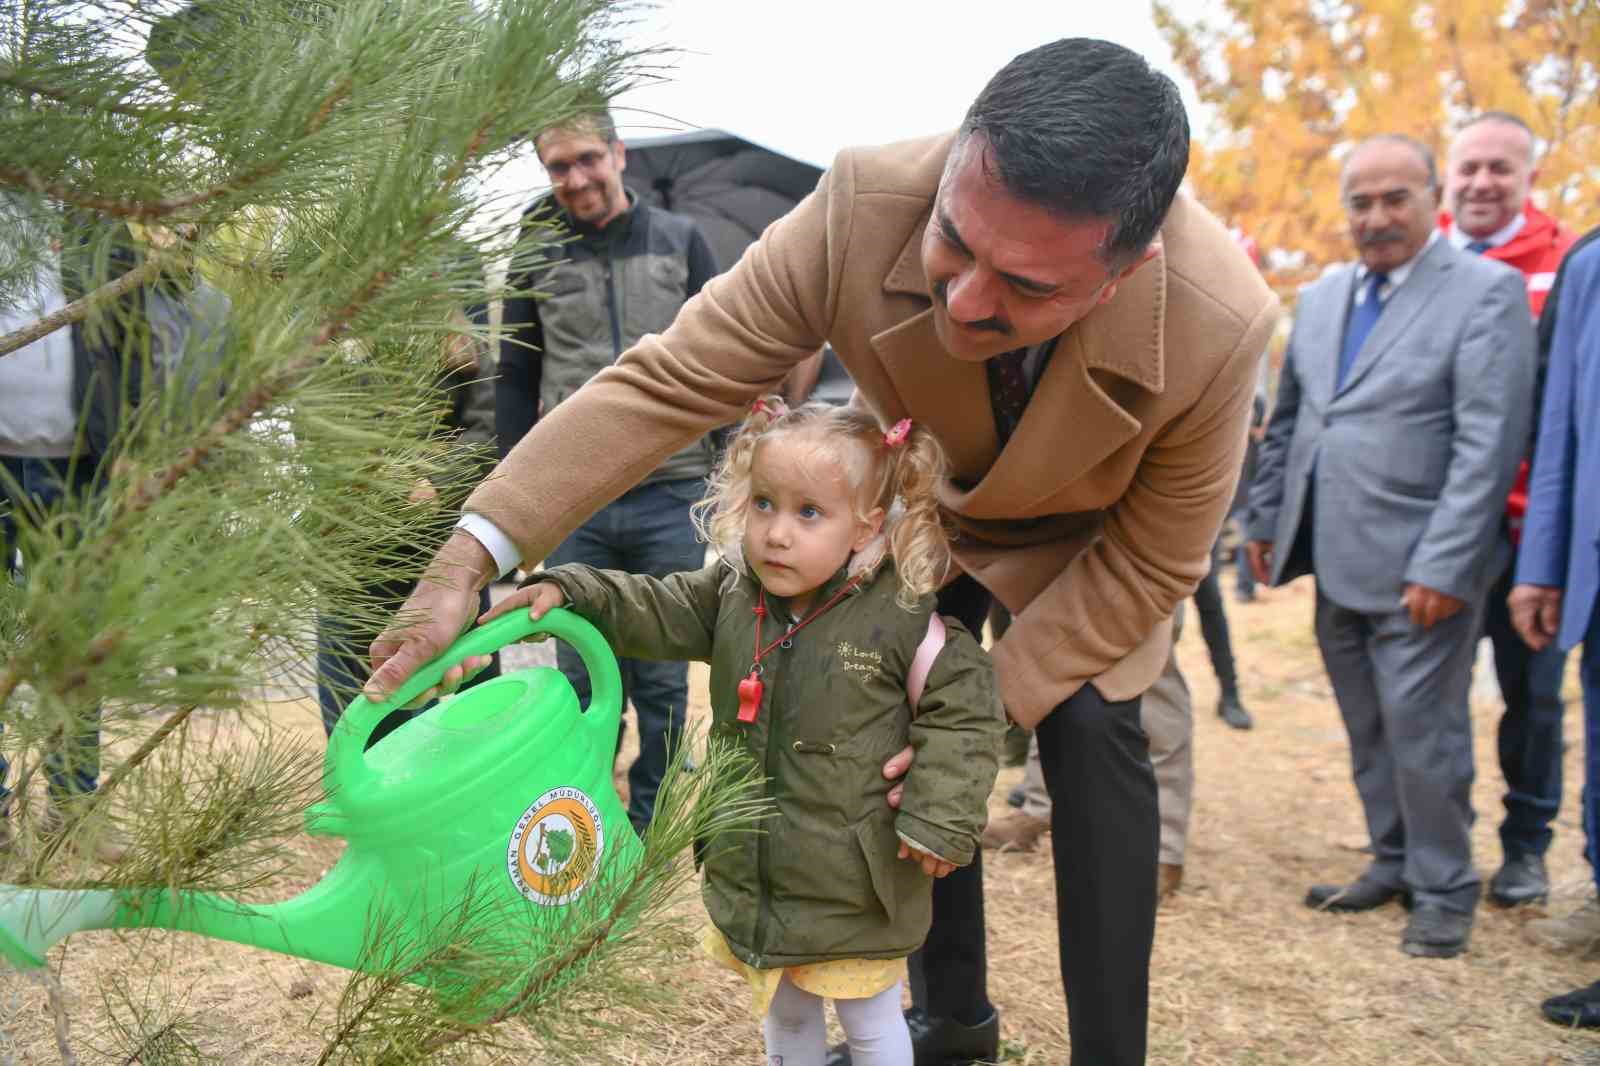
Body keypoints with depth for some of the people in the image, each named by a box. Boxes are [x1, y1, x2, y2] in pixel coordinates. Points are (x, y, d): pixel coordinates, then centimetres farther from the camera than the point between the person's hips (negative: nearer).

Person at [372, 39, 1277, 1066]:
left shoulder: (1220, 323, -39)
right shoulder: (865, 206, -37)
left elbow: (1152, 558, -23)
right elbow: (672, 377, -32)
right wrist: (474, 553, -40)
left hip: (1086, 538, -1)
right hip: (927, 502, 2)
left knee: (1090, 734, -18)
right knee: (908, 738, 0)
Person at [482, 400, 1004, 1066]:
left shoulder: (900, 617, -19)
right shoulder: (731, 592, -5)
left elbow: (964, 710, -12)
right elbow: (653, 612, 0)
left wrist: (939, 819, -16)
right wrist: (568, 592, -16)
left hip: (854, 886, -5)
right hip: (750, 878, 5)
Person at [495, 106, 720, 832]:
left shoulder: (680, 241, 6)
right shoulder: (536, 258, 7)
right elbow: (514, 382, 11)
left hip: (670, 494, -1)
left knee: (663, 675, 7)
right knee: (579, 671, 7)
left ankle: (651, 821, 23)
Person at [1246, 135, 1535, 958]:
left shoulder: (1486, 292, -8)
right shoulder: (1322, 297, 13)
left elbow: (1489, 443, -14)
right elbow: (1286, 420, 18)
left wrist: (1443, 566, -18)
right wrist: (1265, 521, 12)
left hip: (1417, 569, -6)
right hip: (1337, 563, 6)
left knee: (1421, 732, 2)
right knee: (1368, 732, 16)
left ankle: (1443, 891, 21)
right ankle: (1392, 864, 32)